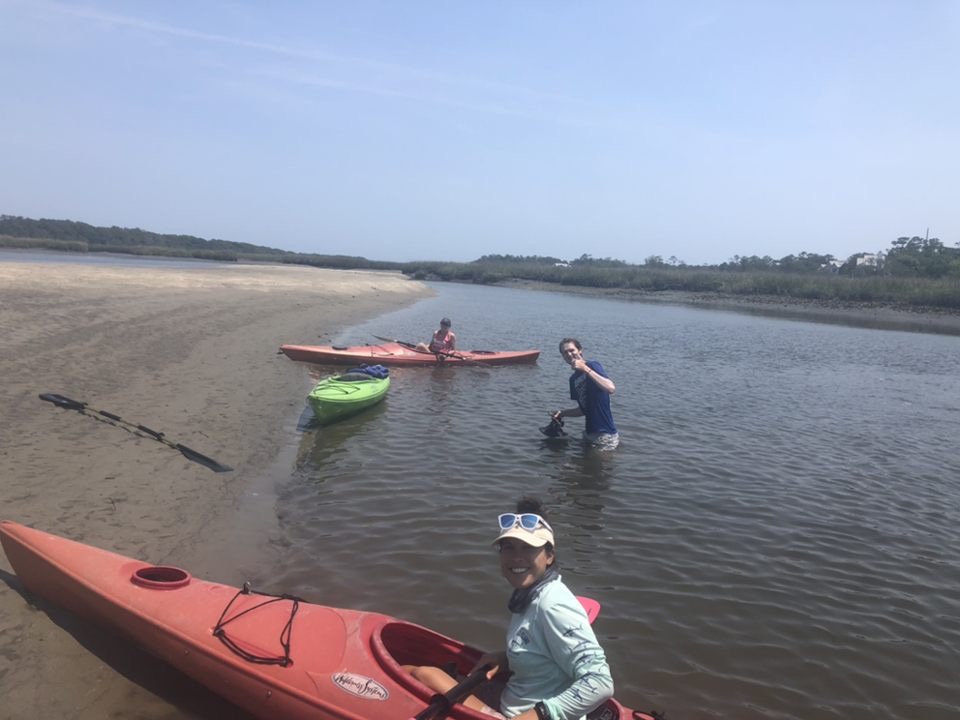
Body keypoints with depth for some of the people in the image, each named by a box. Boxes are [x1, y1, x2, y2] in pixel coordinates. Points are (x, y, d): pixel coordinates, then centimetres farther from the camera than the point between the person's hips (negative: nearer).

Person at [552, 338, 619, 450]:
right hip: (589, 433, 8)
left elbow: (611, 389, -31)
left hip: (605, 434, -8)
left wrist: (585, 368, -29)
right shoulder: (573, 378, 10)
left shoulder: (592, 365, -13)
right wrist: (562, 413, 2)